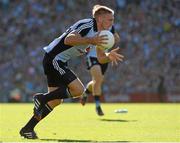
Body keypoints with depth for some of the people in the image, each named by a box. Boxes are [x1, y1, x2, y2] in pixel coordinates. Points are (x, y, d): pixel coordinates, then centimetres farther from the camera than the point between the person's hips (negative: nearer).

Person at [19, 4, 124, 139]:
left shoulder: (97, 34, 13)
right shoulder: (86, 25, -17)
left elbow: (101, 58, 13)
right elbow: (68, 40, -31)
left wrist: (109, 56, -8)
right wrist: (91, 41, -36)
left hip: (59, 62, 10)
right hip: (54, 58, -10)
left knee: (56, 101, 9)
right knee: (78, 90, -19)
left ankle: (27, 129, 14)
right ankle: (42, 98, -7)